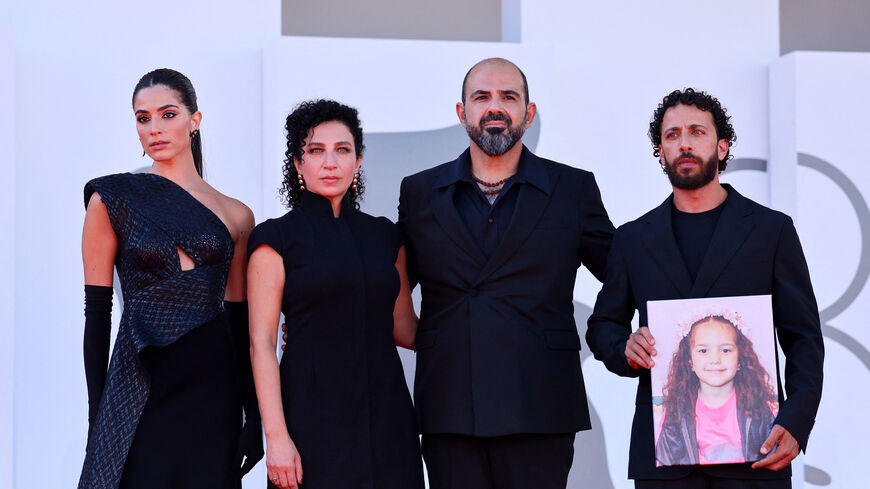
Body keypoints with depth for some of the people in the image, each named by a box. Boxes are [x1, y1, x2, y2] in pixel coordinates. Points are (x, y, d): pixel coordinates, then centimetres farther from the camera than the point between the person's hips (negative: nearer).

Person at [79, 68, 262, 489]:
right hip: (141, 389, -2)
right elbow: (97, 311, -1)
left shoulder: (235, 215, 7)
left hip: (213, 391, 2)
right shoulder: (113, 199, 0)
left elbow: (240, 322, 9)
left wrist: (254, 418, 5)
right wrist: (97, 415, -5)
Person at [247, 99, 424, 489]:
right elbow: (261, 343, -6)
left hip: (386, 409, 4)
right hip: (313, 411, -4)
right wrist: (276, 436, -13)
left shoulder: (384, 235, 12)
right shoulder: (276, 238, -1)